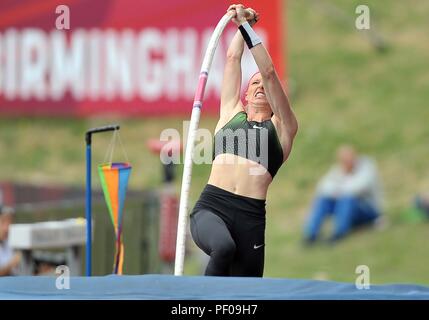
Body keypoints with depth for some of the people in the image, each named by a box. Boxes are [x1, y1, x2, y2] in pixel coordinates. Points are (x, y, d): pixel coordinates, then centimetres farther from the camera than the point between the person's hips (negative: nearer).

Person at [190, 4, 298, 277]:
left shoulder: (282, 128, 16)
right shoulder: (231, 113, 22)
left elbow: (269, 73, 8)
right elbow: (233, 59, 22)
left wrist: (247, 27, 6)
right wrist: (243, 24, 26)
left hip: (250, 216, 0)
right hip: (212, 206, 0)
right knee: (224, 247, -34)